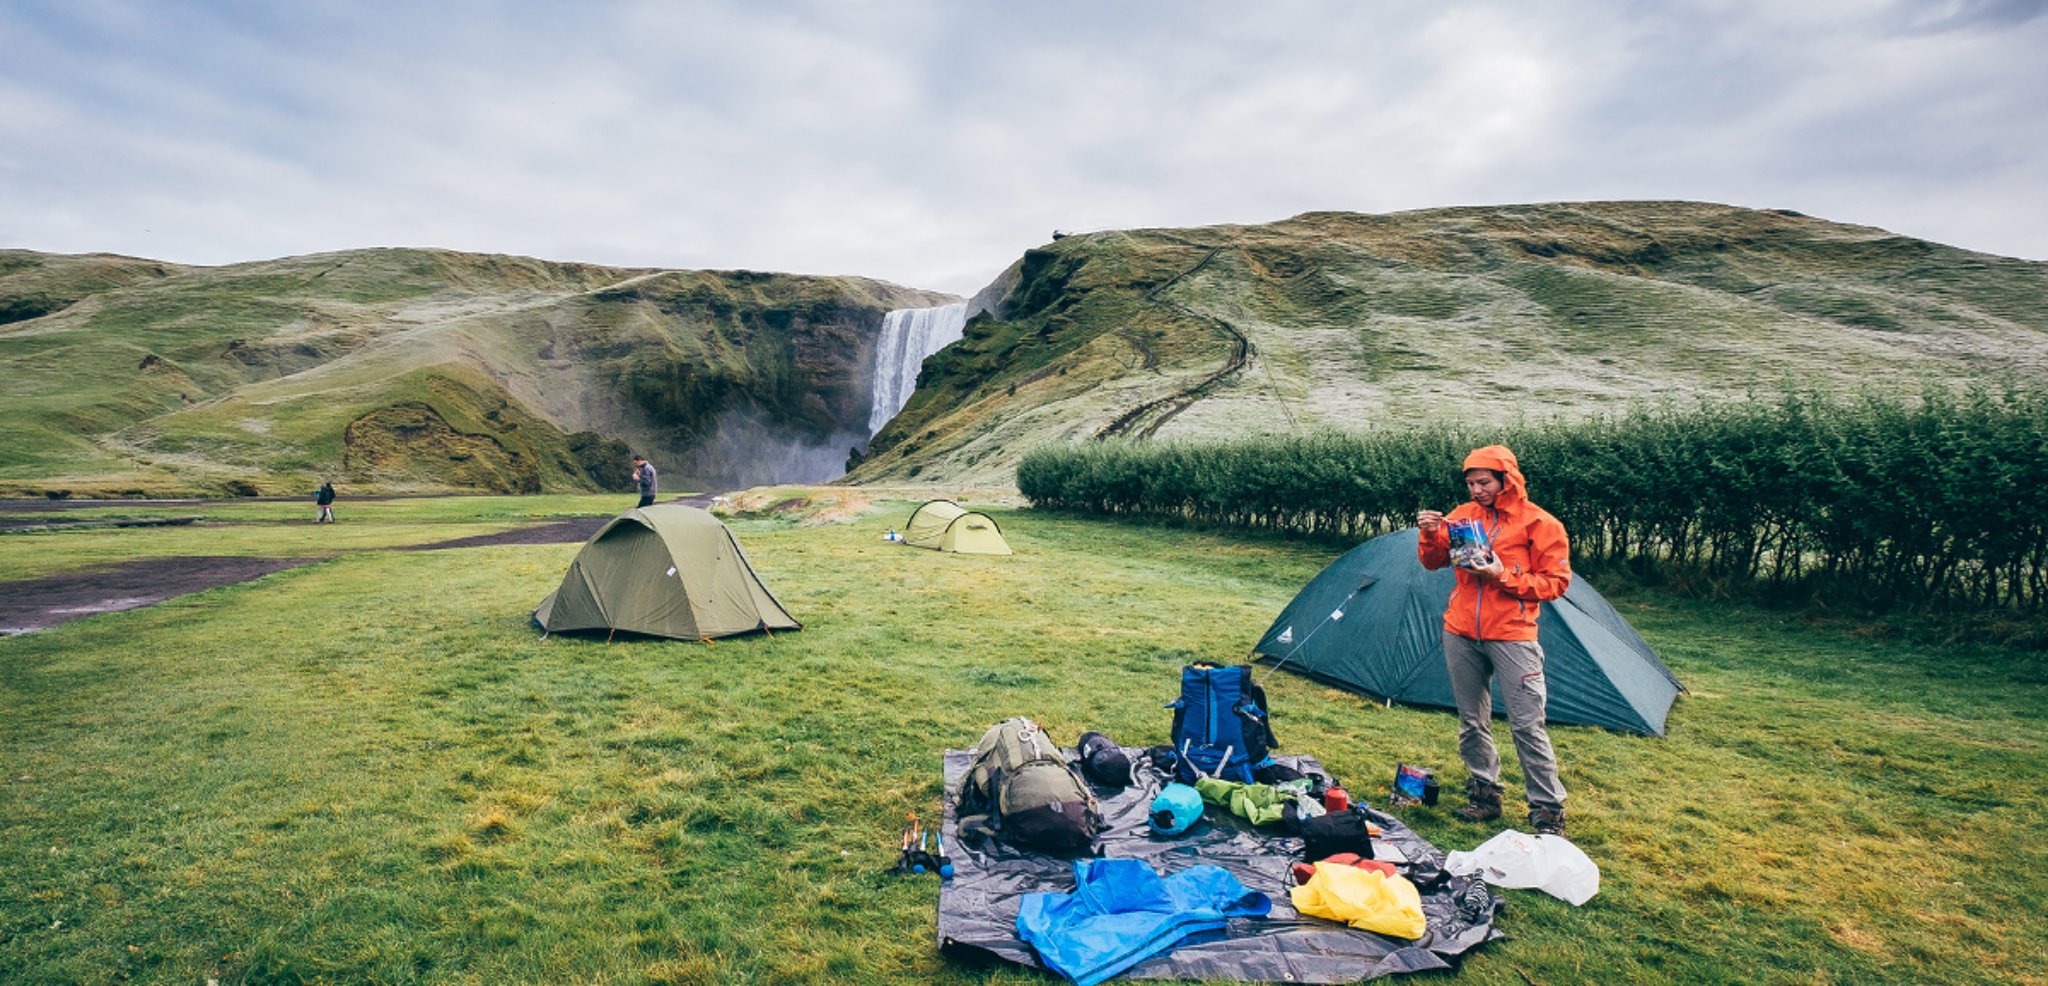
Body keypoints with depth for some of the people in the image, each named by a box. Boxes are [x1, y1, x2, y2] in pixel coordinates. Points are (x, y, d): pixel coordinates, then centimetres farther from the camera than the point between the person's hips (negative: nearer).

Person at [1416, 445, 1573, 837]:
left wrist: (1503, 577, -17)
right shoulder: (1463, 515, 7)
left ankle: (1548, 811, 10)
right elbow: (1434, 562, 12)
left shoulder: (1540, 524, -4)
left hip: (1511, 636, -4)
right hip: (1461, 633, 5)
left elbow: (1556, 582, -5)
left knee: (1527, 725, -4)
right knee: (1471, 721, 11)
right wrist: (1431, 536, -8)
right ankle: (1485, 795, 26)